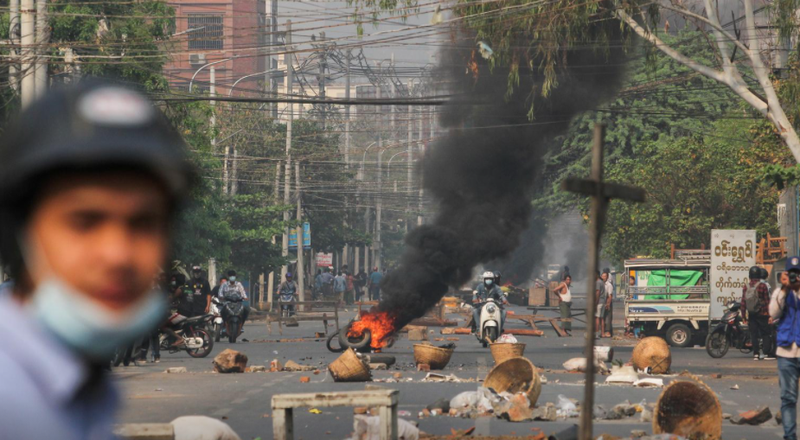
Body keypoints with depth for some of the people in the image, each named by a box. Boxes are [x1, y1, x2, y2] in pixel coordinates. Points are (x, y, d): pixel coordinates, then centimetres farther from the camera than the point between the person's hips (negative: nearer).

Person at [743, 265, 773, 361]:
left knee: (754, 334, 7)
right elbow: (767, 301, -9)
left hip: (751, 315, 4)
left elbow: (743, 302, 2)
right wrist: (769, 313, -4)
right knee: (765, 334, 1)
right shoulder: (763, 286, -9)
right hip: (762, 314, -4)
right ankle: (766, 354, -7)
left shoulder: (745, 287, 2)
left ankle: (756, 354, 4)